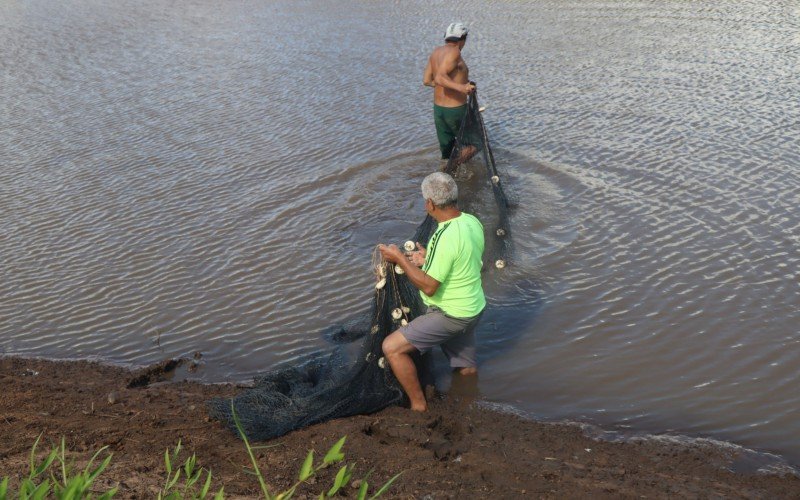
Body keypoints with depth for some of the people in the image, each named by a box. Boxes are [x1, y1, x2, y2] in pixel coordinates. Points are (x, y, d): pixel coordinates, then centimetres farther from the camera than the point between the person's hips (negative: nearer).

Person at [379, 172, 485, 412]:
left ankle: (418, 405, 5)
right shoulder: (473, 222, -2)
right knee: (467, 371, 25)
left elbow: (429, 287, -24)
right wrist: (429, 260, 9)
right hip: (474, 308, 9)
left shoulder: (445, 238, -29)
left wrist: (400, 258, -16)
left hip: (451, 316, -9)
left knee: (392, 347, -5)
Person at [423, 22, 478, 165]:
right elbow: (439, 78, -28)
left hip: (438, 108, 8)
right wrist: (460, 87, -42)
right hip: (456, 110, -8)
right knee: (472, 145, 10)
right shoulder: (454, 52, -16)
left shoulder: (436, 52, 8)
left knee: (446, 148, 17)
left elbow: (426, 81, 10)